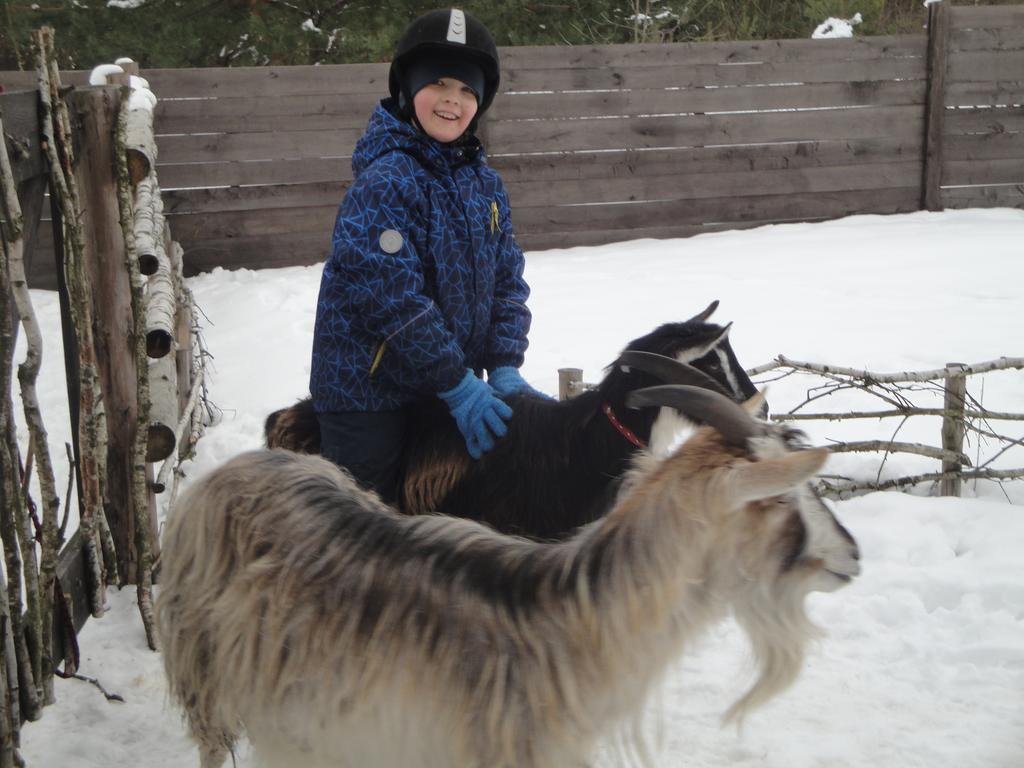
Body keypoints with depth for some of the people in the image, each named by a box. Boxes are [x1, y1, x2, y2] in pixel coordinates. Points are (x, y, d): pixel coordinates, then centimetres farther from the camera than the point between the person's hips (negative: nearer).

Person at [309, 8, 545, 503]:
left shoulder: (484, 182, 6)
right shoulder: (383, 182, -18)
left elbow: (506, 281, 8)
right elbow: (393, 300, -23)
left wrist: (504, 369, -4)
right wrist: (458, 386, -20)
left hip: (450, 386, 7)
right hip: (367, 391, -7)